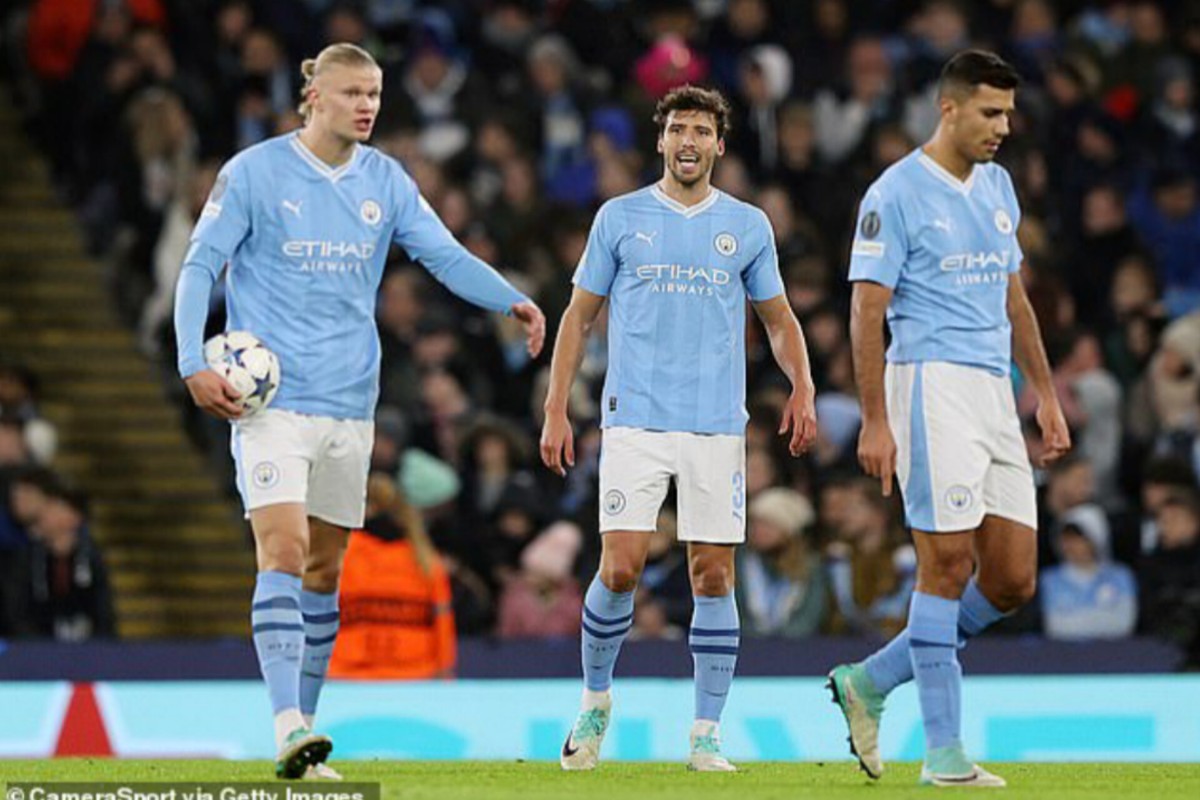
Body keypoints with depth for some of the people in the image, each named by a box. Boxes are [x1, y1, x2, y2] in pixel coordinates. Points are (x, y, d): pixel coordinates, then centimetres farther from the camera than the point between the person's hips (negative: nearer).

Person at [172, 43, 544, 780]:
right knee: (285, 549, -18)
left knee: (325, 567, 9)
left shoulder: (385, 182, 7)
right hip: (272, 400, -5)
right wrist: (195, 364, -13)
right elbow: (200, 267, -2)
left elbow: (445, 255, 3)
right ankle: (289, 730, -25)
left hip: (349, 403, 5)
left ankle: (304, 730, 18)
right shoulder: (254, 173, -5)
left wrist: (513, 300, -14)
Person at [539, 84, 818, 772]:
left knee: (714, 575, -1)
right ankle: (596, 698, 13)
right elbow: (579, 316, 10)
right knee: (621, 568, -10)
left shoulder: (748, 225, 9)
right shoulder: (620, 218, 6)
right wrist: (556, 411, 3)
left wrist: (802, 388, 0)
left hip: (718, 426, 1)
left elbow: (779, 319, 17)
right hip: (636, 422, -1)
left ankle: (707, 736, 5)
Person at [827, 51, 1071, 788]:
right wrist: (875, 422, -15)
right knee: (948, 565, -9)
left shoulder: (997, 186, 16)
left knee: (1014, 580, 4)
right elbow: (868, 312, -10)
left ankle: (870, 683, 17)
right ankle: (944, 751, -4)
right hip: (931, 385, -8)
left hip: (995, 393, 8)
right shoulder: (897, 194, -7)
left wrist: (1046, 394, 18)